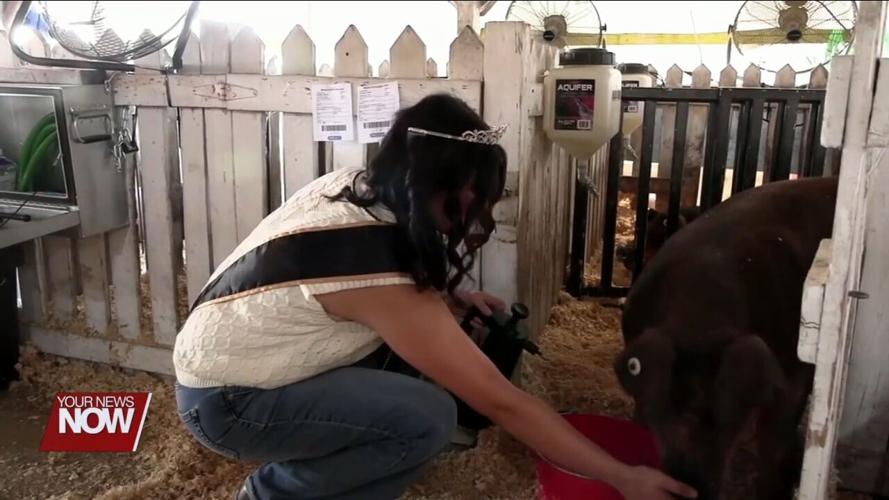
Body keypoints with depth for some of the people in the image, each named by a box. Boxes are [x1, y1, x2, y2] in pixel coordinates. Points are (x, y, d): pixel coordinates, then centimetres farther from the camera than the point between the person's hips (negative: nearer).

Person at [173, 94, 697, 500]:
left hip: (226, 353, 9)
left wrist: (457, 293, 5)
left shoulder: (353, 186, -7)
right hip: (225, 400, -8)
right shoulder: (381, 278, -30)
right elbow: (500, 401, -26)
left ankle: (317, 458, 16)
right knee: (430, 419, -21)